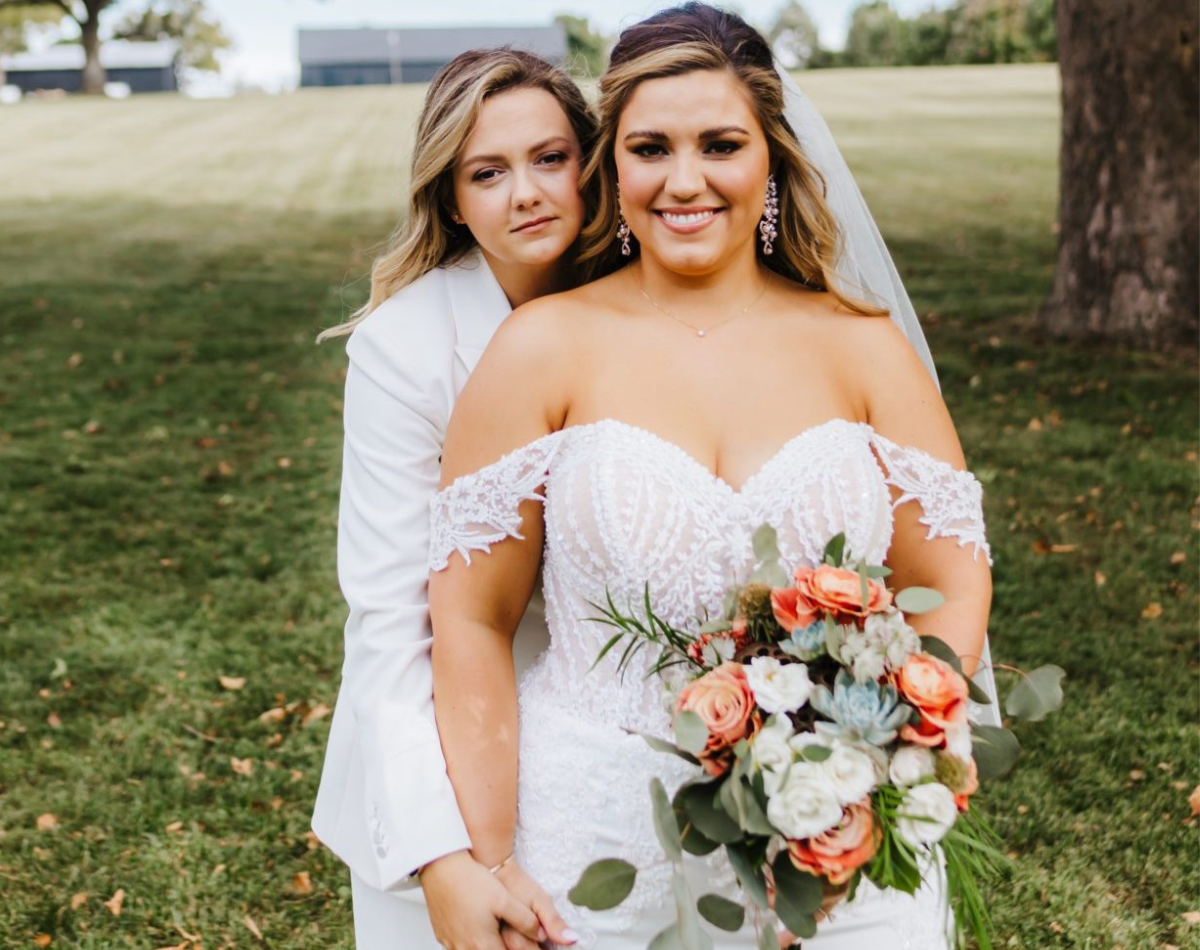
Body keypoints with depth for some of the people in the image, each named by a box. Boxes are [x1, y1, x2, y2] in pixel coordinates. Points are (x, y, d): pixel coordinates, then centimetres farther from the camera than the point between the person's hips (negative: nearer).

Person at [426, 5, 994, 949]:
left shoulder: (863, 347, 0)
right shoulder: (542, 350, -5)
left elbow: (953, 585, 1)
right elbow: (473, 621, -6)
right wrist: (483, 871, -8)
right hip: (599, 841, -1)